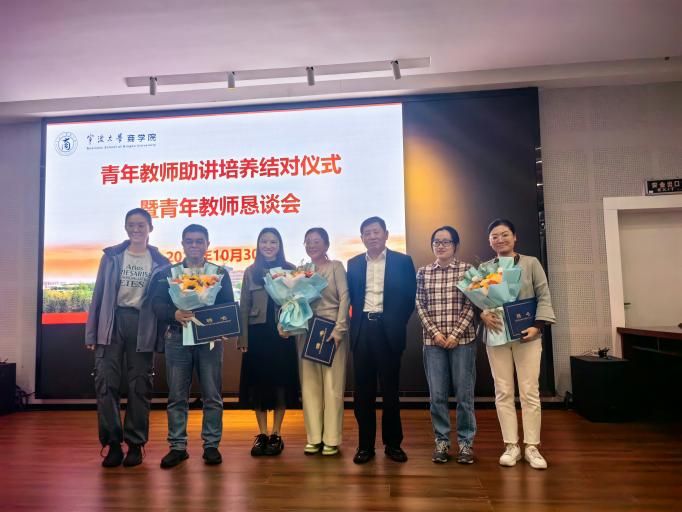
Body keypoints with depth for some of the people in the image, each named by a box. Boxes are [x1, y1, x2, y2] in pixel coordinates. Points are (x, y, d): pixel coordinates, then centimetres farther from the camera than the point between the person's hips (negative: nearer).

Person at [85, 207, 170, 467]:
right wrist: (91, 332, 1)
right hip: (112, 322, 1)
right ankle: (113, 444, 7)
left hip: (142, 326, 0)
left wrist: (162, 334, 0)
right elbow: (99, 294, 6)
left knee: (140, 386, 5)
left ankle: (135, 444, 16)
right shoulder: (111, 256, 7)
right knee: (106, 382, -5)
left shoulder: (160, 262, 5)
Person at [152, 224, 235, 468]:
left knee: (212, 395, 3)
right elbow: (157, 303, 0)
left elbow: (229, 306, 3)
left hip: (210, 339, 0)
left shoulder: (220, 273, 8)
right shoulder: (169, 273, 9)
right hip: (177, 338, 1)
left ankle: (211, 445, 14)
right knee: (177, 395, 5)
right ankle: (177, 446, 16)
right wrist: (175, 314, -20)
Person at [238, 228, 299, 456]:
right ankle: (262, 433, 16)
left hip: (282, 332, -1)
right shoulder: (250, 272, 7)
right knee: (257, 381, 4)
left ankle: (276, 434, 14)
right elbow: (244, 307, 6)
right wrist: (242, 338, -1)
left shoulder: (290, 270, 4)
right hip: (257, 333, 1)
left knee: (281, 380, 3)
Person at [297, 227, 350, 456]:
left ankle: (331, 439, 10)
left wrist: (339, 329, -15)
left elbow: (344, 297, -7)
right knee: (309, 385, 6)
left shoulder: (335, 266, 1)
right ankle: (314, 437, 16)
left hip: (332, 329, -4)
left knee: (332, 385, 1)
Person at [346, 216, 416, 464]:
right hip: (362, 330, 2)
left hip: (388, 330, -2)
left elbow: (410, 298, 2)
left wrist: (397, 324, -2)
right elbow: (351, 297, 11)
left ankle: (393, 443, 20)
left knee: (390, 388, 7)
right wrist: (355, 322, 0)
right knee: (363, 389, 6)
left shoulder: (402, 261, 2)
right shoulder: (354, 264, 10)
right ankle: (365, 444, 17)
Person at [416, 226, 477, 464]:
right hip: (433, 341, 2)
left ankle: (465, 442, 18)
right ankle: (441, 441, 19)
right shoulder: (423, 273, 7)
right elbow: (420, 306, 4)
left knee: (464, 393, 4)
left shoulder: (467, 270, 2)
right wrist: (435, 333, -7)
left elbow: (471, 305, -3)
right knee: (437, 394, 6)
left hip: (463, 339, -1)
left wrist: (456, 334, -11)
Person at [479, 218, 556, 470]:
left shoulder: (530, 263, 4)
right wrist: (483, 314, -16)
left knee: (530, 391, 2)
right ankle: (511, 445, 14)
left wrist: (537, 326, -11)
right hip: (496, 336, 1)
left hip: (526, 335, -1)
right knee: (503, 392, 4)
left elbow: (544, 296, 1)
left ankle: (531, 447, 12)